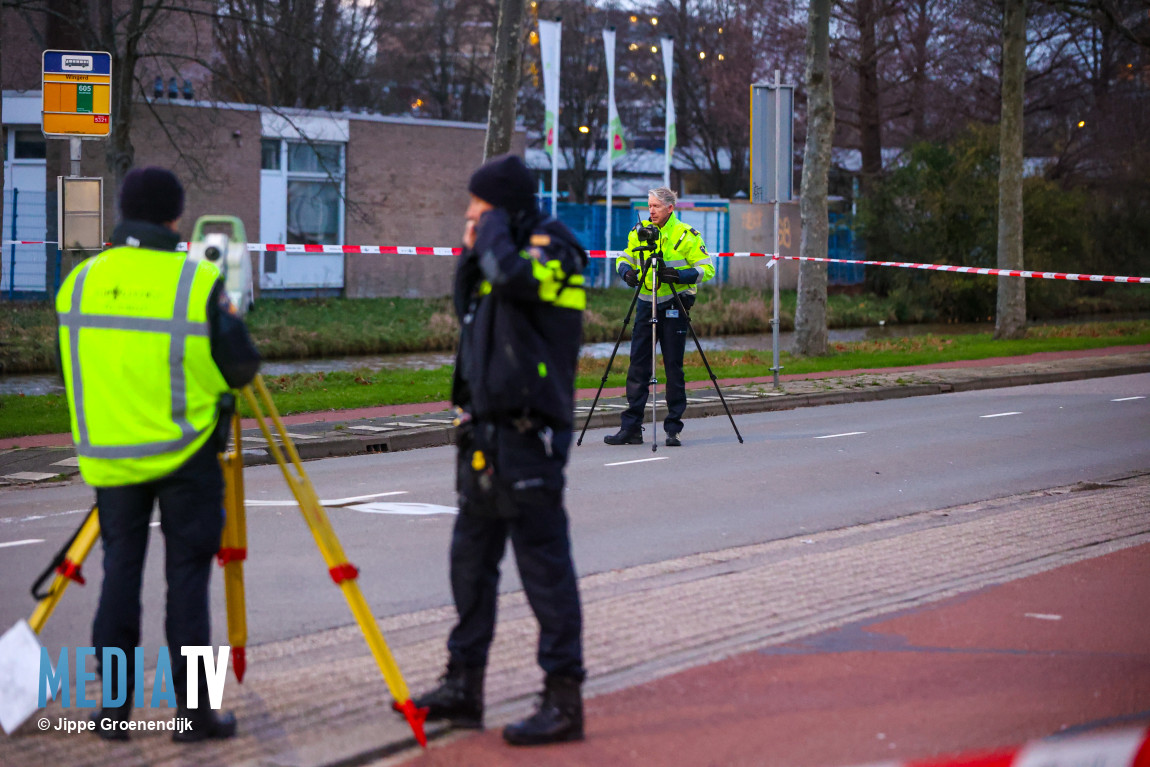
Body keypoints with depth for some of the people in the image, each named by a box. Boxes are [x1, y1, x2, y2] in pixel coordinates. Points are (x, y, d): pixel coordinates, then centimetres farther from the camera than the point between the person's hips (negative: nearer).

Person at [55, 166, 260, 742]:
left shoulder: (79, 282, 2)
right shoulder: (198, 284, -11)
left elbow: (77, 367, 12)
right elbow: (242, 369, -6)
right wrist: (230, 322, 13)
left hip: (109, 453, 3)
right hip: (185, 456, -3)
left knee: (121, 570, 12)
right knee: (187, 576, 3)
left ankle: (115, 705, 12)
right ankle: (193, 707, 5)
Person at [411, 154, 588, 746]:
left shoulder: (551, 249, -10)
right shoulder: (511, 253, 17)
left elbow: (513, 277, -30)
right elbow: (468, 308, 23)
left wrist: (494, 232, -12)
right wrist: (473, 252, 9)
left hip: (526, 436, -10)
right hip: (488, 433, 10)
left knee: (544, 563, -8)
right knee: (470, 559, 14)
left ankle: (564, 700, -7)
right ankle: (463, 686, 23)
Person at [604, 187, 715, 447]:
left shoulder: (687, 235, -5)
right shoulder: (638, 232, 8)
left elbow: (706, 269, -7)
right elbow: (624, 259, 19)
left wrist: (680, 275, -22)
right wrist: (627, 271, -4)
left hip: (675, 306, -4)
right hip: (646, 304, 4)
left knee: (673, 367, -1)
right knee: (638, 366, 1)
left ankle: (674, 429, 5)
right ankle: (631, 428, 4)